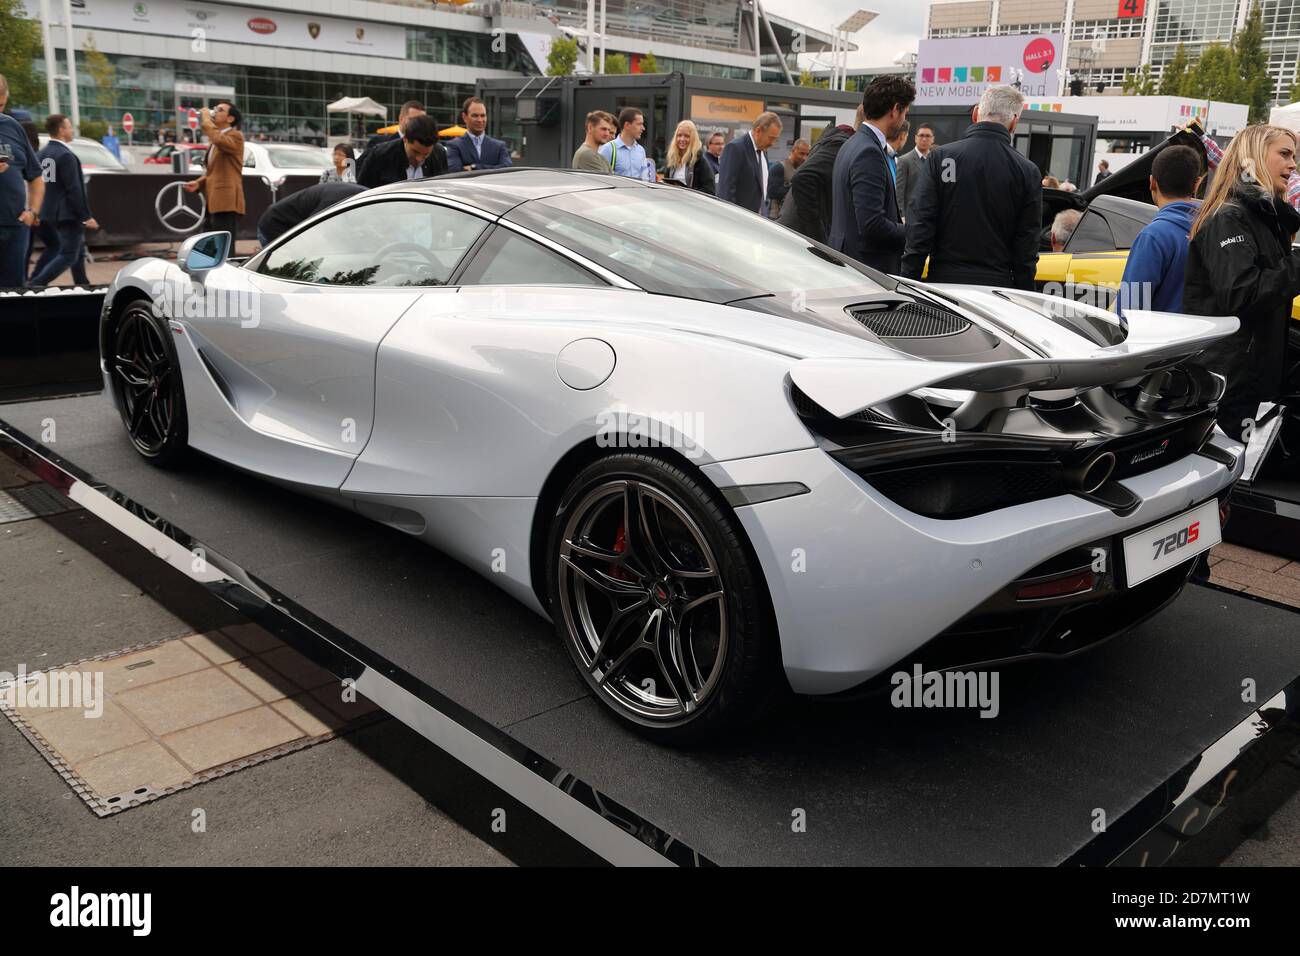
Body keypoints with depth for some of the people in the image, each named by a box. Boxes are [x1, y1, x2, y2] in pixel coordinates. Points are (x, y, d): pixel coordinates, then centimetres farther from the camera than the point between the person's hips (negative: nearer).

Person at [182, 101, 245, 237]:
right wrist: (199, 183, 9)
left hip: (226, 203, -9)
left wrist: (206, 121, -12)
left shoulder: (235, 136, -3)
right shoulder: (215, 140, 24)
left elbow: (221, 141, -26)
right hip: (212, 203, 9)